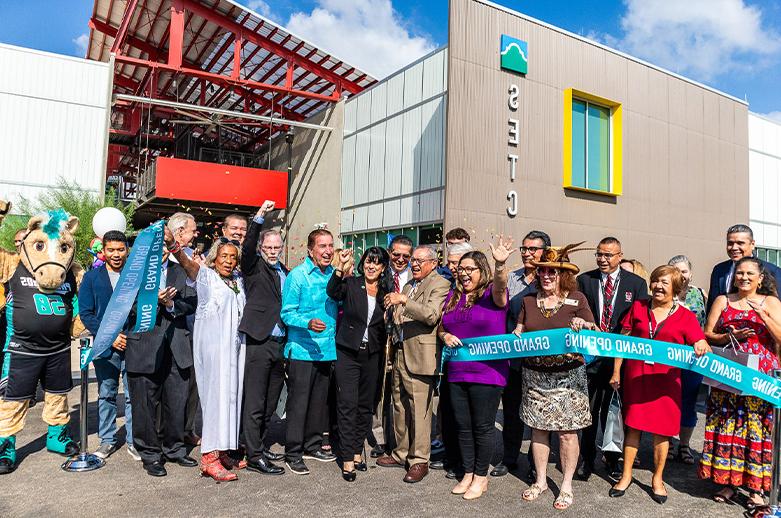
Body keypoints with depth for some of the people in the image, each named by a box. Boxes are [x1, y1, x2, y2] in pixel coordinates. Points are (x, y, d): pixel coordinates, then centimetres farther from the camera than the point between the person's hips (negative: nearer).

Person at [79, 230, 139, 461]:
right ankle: (108, 440, 25)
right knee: (106, 395, 11)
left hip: (133, 345, -1)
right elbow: (86, 313, 1)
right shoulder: (92, 277, 6)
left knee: (134, 395, 2)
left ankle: (133, 441, 14)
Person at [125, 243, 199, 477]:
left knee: (177, 402, 10)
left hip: (176, 348, 3)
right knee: (145, 403, 6)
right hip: (145, 346, -3)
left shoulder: (181, 271, 11)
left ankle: (174, 449, 28)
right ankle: (150, 455, 21)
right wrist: (154, 300, -18)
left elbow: (192, 304, 5)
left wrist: (171, 304, -13)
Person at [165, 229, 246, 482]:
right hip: (212, 343, -6)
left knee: (231, 394, 8)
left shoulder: (238, 279, 17)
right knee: (217, 394, -9)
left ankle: (222, 451, 18)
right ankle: (209, 457, -3)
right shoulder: (205, 274, -2)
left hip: (235, 343, 7)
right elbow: (186, 262, -18)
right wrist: (172, 243, -37)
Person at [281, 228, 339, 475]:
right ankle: (293, 453, 10)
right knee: (298, 402, -2)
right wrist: (308, 323, -27)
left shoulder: (334, 275, 8)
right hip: (302, 350, -6)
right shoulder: (297, 276, -10)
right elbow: (287, 313, -12)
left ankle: (313, 445, 30)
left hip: (327, 350, 6)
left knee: (319, 400, 16)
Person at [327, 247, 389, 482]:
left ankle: (357, 451, 27)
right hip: (348, 352, -4)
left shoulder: (386, 292, 7)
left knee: (366, 405, 12)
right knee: (348, 404, -4)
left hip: (372, 355, 4)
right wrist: (341, 269, -38)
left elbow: (386, 327, 14)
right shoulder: (351, 284, -3)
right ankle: (348, 459, 3)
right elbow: (332, 292, -24)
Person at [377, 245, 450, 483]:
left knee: (419, 411, -3)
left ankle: (419, 460, 10)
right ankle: (401, 453, 30)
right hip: (400, 353, 8)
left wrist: (404, 300, -25)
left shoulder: (440, 285, -7)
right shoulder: (409, 284, 20)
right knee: (399, 407, 16)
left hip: (420, 356, -8)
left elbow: (432, 315, -22)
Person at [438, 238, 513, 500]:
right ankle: (468, 473, 30)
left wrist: (501, 264, -51)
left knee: (482, 427, 6)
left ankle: (481, 477, 24)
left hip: (486, 374, -5)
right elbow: (441, 328, 18)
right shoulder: (453, 296, 9)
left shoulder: (492, 294, -7)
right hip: (457, 373, 5)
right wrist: (445, 336, -5)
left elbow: (500, 287, -31)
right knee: (463, 426, 14)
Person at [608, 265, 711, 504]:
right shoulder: (638, 307, 4)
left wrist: (702, 347, -27)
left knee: (661, 431, 7)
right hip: (635, 377, 1)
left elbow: (701, 346, -2)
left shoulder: (685, 316, 0)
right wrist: (616, 372, 4)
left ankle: (657, 479, 25)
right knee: (633, 426, 7)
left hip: (665, 379, -1)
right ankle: (626, 475, 20)